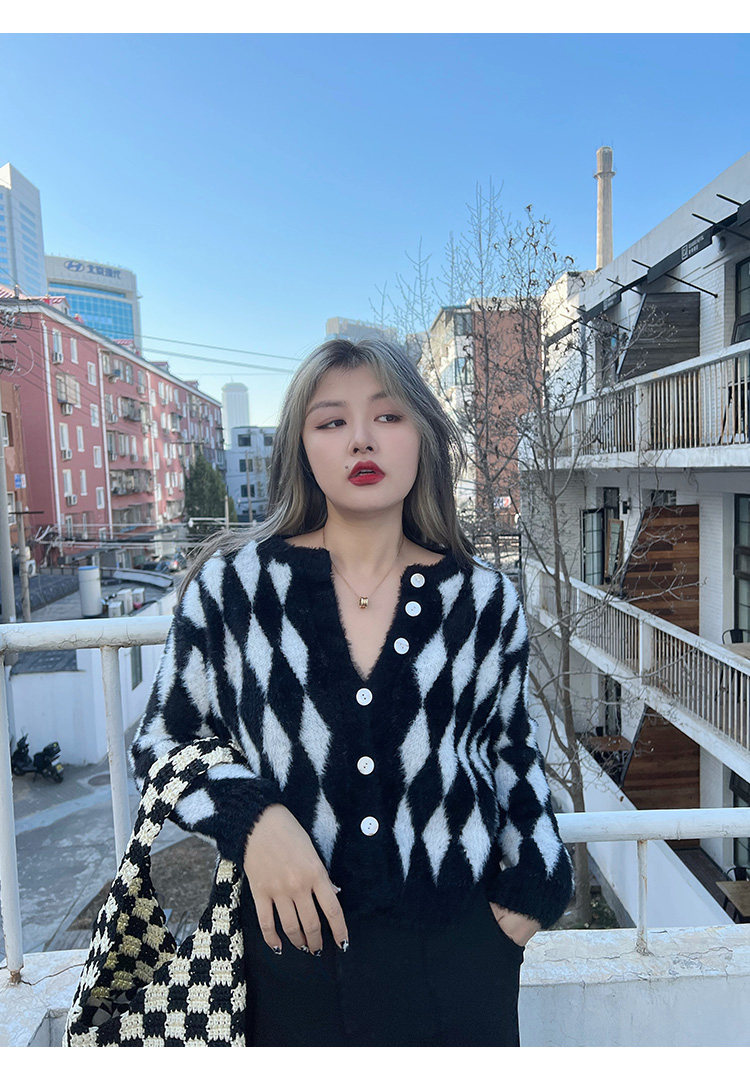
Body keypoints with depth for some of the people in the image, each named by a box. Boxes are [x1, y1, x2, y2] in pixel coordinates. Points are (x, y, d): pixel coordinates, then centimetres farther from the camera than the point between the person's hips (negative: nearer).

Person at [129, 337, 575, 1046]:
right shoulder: (230, 585, -9)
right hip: (290, 950, -1)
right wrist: (251, 817, -17)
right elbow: (159, 744, 0)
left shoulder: (484, 601, -4)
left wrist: (532, 889, 7)